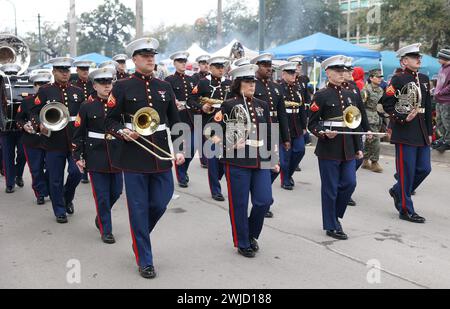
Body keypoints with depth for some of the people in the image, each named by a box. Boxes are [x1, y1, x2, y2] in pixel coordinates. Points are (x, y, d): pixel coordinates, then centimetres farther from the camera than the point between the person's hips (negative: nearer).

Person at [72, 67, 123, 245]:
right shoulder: (87, 107, -2)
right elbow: (78, 134, 0)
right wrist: (77, 156, -3)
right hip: (96, 158, -3)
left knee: (116, 192, 10)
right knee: (102, 195, 1)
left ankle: (101, 217, 37)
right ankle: (106, 230, 14)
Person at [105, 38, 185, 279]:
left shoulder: (164, 87, 10)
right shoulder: (122, 87, -1)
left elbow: (175, 121, 14)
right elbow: (110, 121, 1)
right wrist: (123, 132, -19)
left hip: (161, 154, 4)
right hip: (134, 156, -4)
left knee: (160, 204, 7)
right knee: (139, 209, 3)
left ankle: (139, 238, 37)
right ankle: (144, 260, 17)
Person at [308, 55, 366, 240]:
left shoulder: (349, 95, 12)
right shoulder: (321, 96, -6)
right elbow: (313, 124, -6)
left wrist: (358, 147, 13)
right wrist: (324, 133, -25)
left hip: (348, 149, 6)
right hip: (329, 149, -6)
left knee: (350, 183, 5)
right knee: (330, 189, 2)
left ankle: (334, 215, 27)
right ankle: (331, 226, 16)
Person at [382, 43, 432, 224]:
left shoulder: (424, 79, 14)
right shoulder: (398, 80, -7)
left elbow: (428, 107, 16)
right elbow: (387, 104, -10)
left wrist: (429, 132, 14)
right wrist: (403, 118, -20)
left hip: (422, 133, 7)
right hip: (405, 133, -7)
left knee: (424, 169, 10)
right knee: (407, 171, -1)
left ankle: (398, 191, 31)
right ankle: (406, 210, 11)